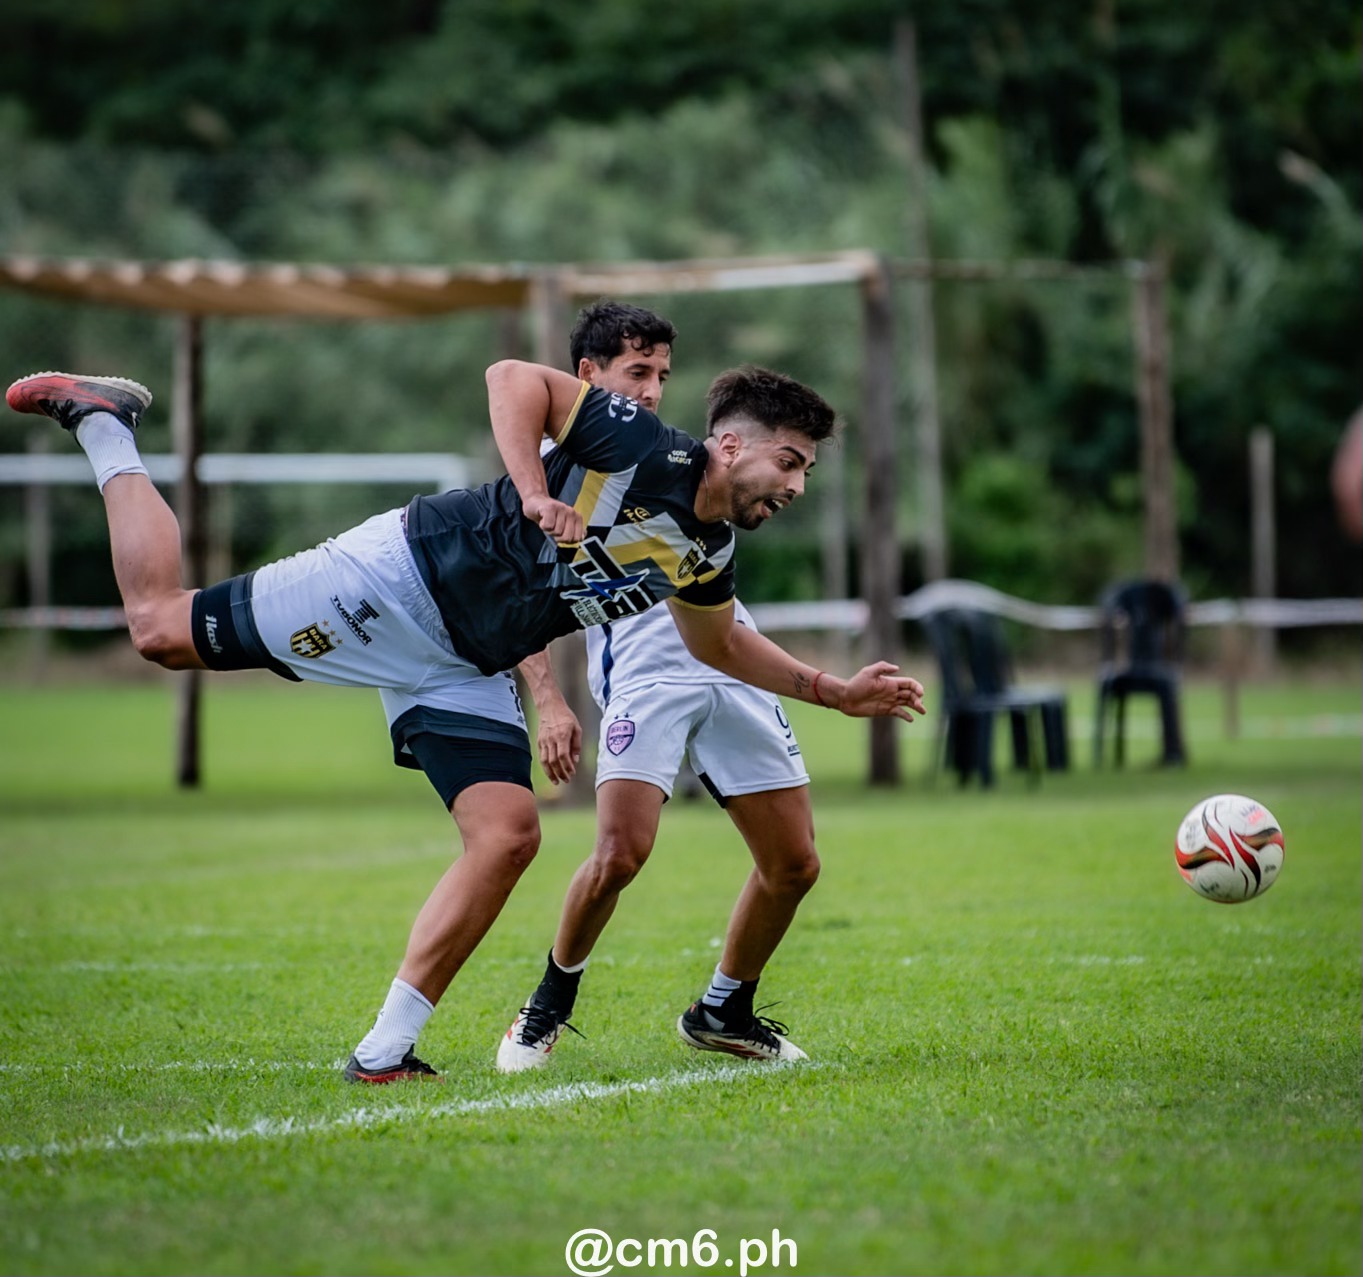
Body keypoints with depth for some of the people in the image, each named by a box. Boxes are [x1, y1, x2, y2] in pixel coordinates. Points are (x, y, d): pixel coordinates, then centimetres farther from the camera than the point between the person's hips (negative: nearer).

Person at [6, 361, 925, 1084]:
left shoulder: (707, 553, 7)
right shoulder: (647, 451, -17)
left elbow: (722, 646, 28)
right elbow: (516, 377, -18)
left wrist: (836, 690, 21)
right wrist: (533, 491, -31)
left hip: (468, 671, 7)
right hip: (399, 582, -7)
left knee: (508, 837, -9)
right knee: (166, 629, -7)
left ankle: (385, 1053, -4)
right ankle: (104, 424, 16)